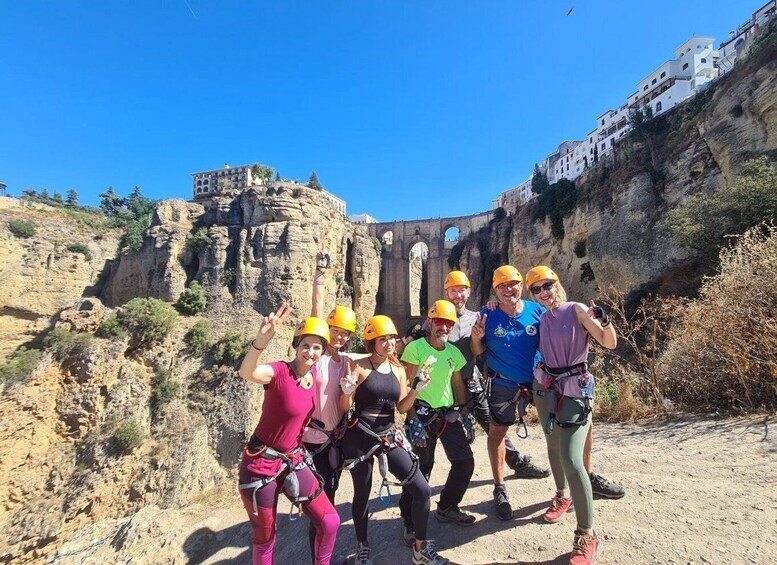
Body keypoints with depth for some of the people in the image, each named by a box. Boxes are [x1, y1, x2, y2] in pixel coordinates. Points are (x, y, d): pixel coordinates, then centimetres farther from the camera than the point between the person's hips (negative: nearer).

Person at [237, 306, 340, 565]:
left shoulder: (314, 373, -4)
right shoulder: (280, 371, -23)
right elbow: (247, 373, -46)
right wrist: (261, 340, -63)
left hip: (294, 460, 6)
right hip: (262, 462, -5)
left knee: (330, 522, 4)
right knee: (265, 537, 13)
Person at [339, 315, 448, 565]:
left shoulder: (398, 370, 4)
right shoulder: (358, 366, -11)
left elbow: (402, 407, 7)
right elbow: (344, 407, -7)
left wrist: (416, 388, -8)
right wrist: (347, 391, -28)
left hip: (389, 437, 4)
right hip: (359, 437, -4)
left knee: (422, 490, 0)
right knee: (362, 494, 14)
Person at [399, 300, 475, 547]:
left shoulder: (453, 352, 7)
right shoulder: (415, 348, -12)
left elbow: (458, 384, 15)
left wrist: (465, 415, 12)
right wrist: (413, 421, -18)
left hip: (449, 413, 7)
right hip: (423, 415, -6)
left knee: (465, 462, 9)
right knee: (420, 470, -1)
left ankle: (446, 508, 32)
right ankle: (410, 523, 19)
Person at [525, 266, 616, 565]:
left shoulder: (577, 310, -10)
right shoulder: (541, 318, 6)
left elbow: (610, 343, -15)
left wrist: (604, 320, -31)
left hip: (575, 389, -6)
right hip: (544, 386, 6)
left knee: (571, 459, -14)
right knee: (554, 446, 20)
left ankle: (587, 536, -1)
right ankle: (563, 496, 46)